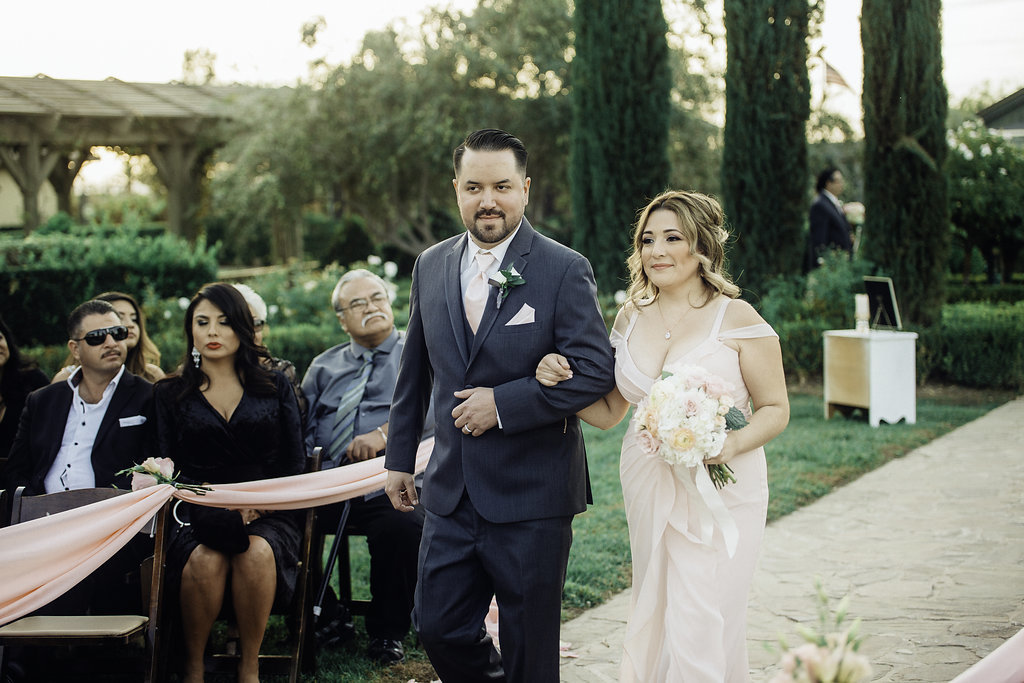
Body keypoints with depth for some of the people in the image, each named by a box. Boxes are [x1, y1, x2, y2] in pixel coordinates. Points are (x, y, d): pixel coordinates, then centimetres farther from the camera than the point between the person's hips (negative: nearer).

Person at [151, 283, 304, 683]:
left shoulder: (274, 387, 15)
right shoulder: (170, 394, 15)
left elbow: (294, 463, 9)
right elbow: (169, 468, 6)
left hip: (268, 514, 0)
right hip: (198, 513, 0)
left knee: (257, 552, -35)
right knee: (205, 559, -35)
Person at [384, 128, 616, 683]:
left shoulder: (564, 271, -9)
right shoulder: (431, 266, 7)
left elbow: (595, 371, -15)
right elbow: (415, 371, 16)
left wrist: (503, 403, -18)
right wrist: (399, 457, 19)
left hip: (533, 497, -4)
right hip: (450, 492, 5)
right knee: (437, 625, 8)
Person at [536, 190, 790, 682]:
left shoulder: (737, 319, -8)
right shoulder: (632, 316, 6)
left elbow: (775, 409, -3)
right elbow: (608, 412, 12)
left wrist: (732, 444, -22)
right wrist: (558, 382, -6)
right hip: (648, 489, 5)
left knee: (699, 632, -7)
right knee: (652, 622, 13)